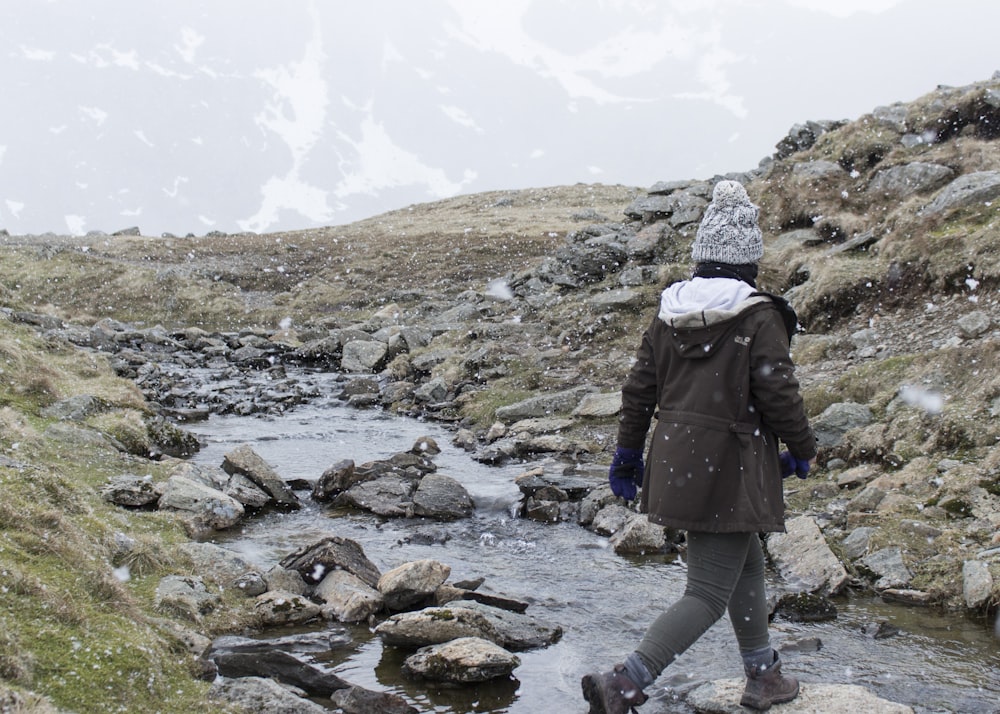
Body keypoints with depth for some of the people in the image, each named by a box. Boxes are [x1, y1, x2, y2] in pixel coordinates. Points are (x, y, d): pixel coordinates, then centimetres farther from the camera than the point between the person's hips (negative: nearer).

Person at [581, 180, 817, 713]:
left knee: (747, 563, 25)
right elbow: (779, 394, -13)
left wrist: (627, 453, 16)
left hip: (677, 463, 7)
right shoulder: (760, 319, -13)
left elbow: (638, 389, 6)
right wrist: (803, 450, 3)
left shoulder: (668, 316, 4)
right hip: (729, 469, -7)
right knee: (709, 594, -2)